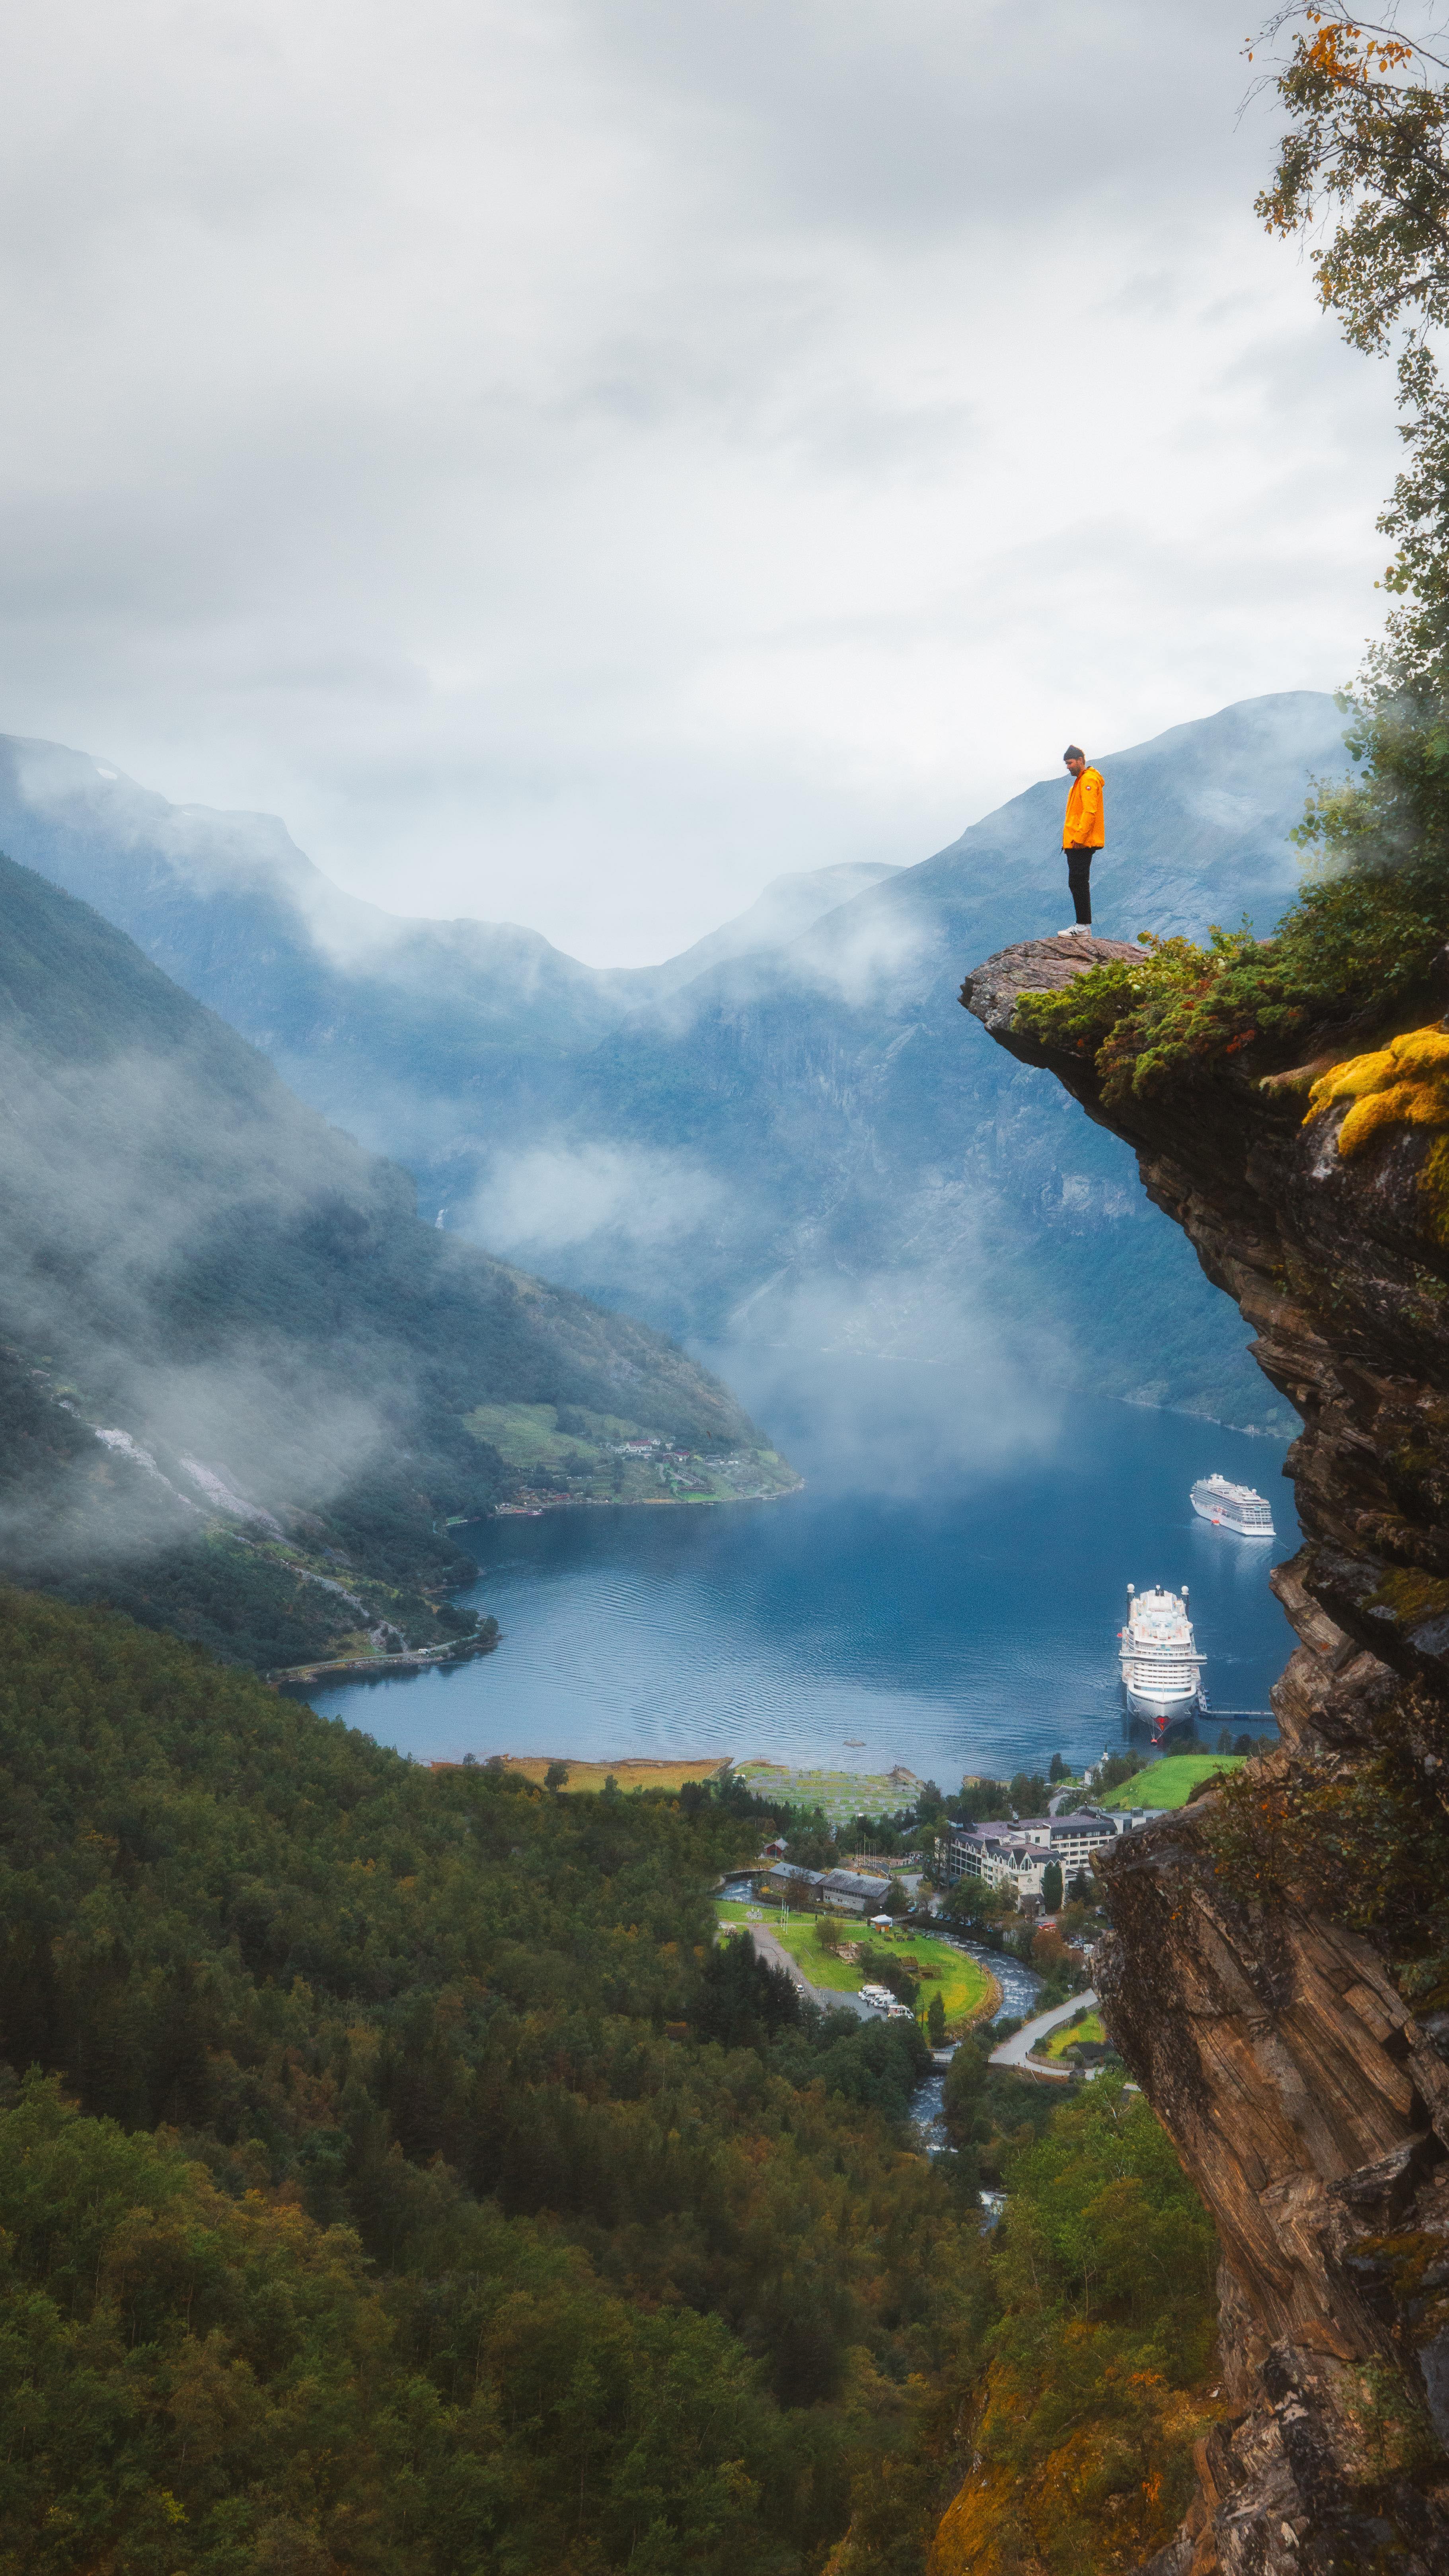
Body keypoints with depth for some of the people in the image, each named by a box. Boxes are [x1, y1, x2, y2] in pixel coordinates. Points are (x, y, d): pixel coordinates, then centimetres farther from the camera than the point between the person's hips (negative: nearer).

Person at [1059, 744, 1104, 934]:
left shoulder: (1089, 780, -11)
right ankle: (1082, 925, 14)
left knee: (1078, 883, -10)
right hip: (1075, 843, 11)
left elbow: (1090, 812, -20)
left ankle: (1083, 926, -9)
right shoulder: (1080, 781, 22)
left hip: (1082, 844, -11)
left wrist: (1079, 838, -23)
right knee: (1077, 884, 11)